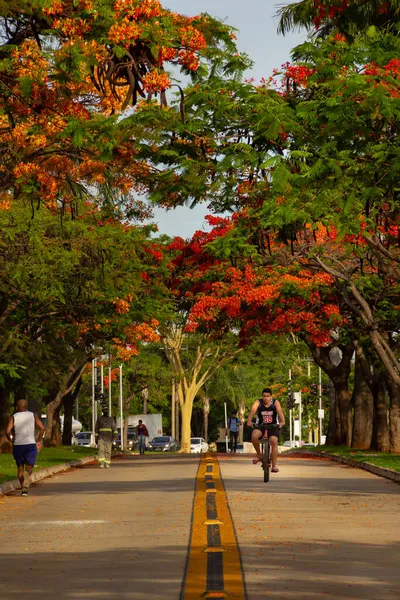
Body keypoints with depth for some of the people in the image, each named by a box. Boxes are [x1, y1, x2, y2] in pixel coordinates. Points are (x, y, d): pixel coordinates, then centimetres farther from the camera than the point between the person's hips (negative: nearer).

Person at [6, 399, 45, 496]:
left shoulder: (13, 417, 1)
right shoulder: (32, 415, 4)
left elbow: (7, 431, -10)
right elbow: (42, 428, -5)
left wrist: (11, 440, 8)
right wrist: (38, 440, 5)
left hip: (17, 446, 1)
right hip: (30, 444, -1)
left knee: (20, 468, 17)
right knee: (29, 469, -3)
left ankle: (23, 488, 20)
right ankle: (25, 488, -25)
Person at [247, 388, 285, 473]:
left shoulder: (275, 403, -9)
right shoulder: (258, 403, -8)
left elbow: (280, 412, -26)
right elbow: (252, 411, -25)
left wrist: (282, 422, -47)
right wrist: (249, 421, -45)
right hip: (261, 426, 0)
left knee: (274, 441, -23)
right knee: (254, 435, -30)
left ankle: (274, 465, -18)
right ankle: (259, 455, -8)